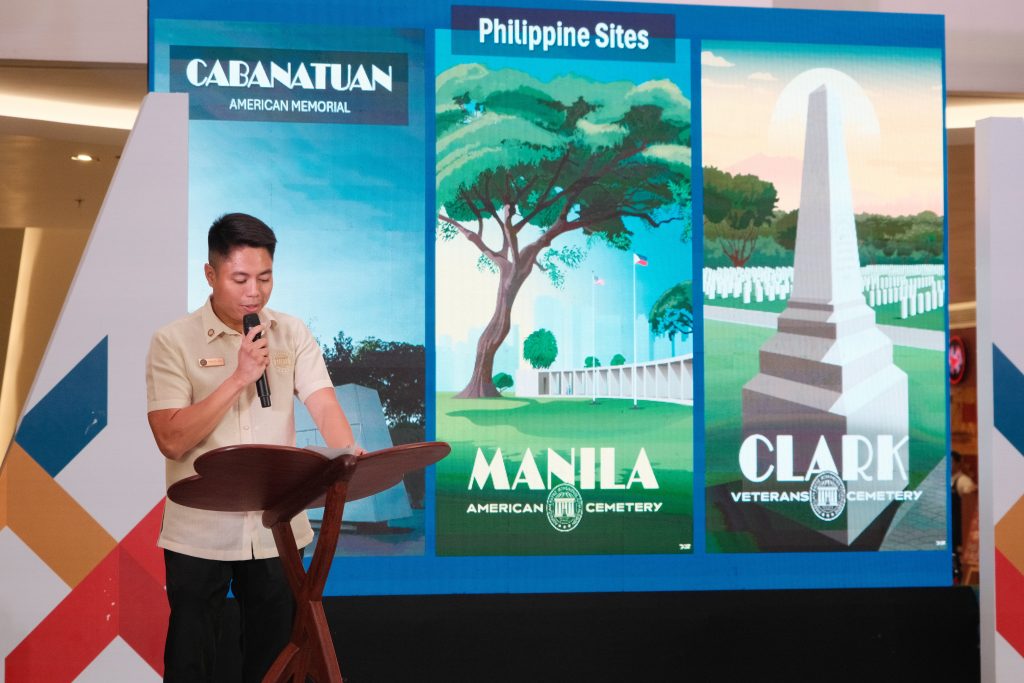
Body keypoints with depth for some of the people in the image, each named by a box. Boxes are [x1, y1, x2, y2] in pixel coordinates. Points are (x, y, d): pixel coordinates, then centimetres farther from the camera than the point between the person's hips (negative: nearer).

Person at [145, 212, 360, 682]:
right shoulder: (173, 341, -7)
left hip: (278, 529, 3)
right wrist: (238, 378, -19)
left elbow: (323, 405, -8)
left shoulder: (292, 334, 3)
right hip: (200, 533, -2)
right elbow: (172, 440, -14)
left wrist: (349, 455, -28)